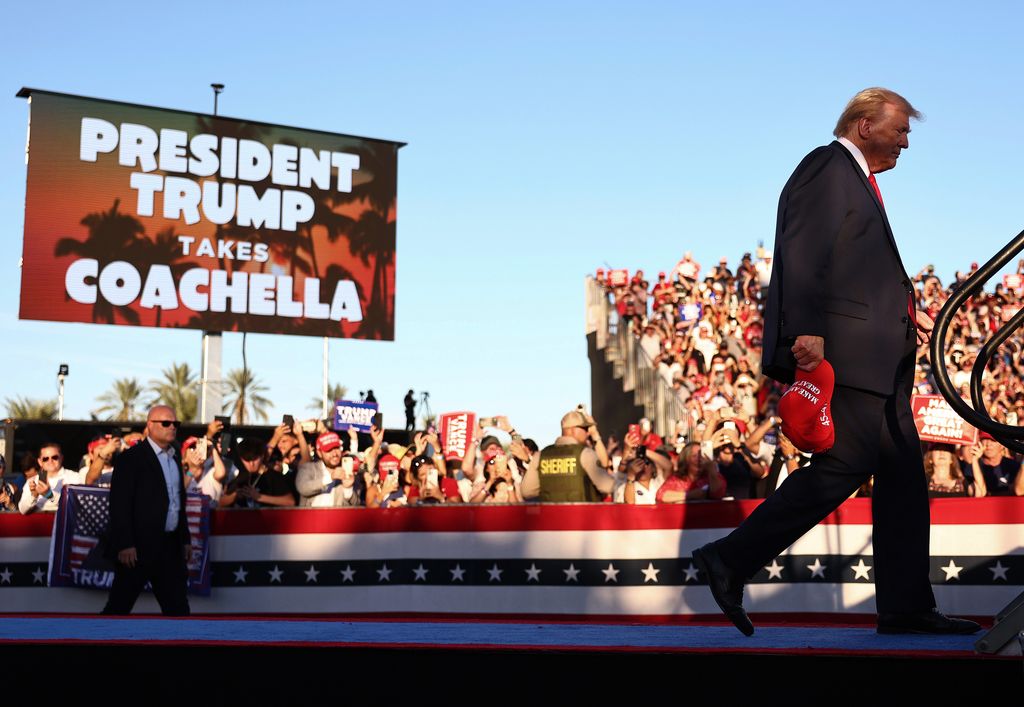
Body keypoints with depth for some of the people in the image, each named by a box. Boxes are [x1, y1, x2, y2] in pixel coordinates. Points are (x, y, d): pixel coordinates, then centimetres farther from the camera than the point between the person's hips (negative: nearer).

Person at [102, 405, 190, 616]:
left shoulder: (174, 460, 15)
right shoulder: (131, 457, -9)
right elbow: (120, 504, -14)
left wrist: (185, 539, 16)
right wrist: (125, 545, -20)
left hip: (170, 546, 7)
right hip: (139, 546, -7)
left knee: (177, 606, 7)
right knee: (119, 606, 2)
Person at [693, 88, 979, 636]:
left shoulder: (856, 180, 27)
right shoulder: (828, 168, -5)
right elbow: (802, 254, -18)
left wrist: (902, 313, 17)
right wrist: (806, 331, -27)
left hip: (876, 358, 11)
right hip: (838, 349, -11)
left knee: (903, 472, 7)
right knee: (846, 463, -16)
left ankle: (906, 607, 10)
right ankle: (731, 561, -10)